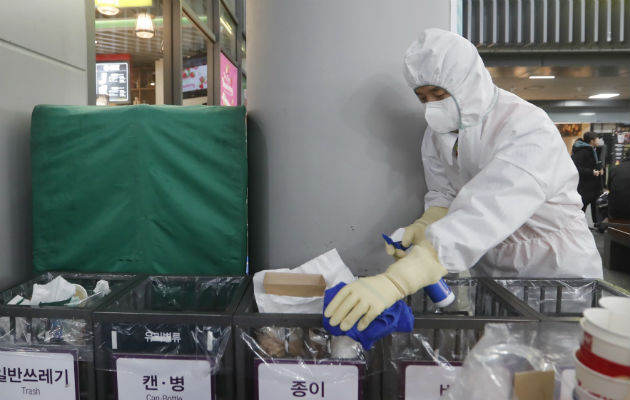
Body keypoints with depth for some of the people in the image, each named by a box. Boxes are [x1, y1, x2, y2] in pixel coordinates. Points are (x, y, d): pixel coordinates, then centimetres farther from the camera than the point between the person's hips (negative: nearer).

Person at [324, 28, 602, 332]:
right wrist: (422, 229, -22)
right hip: (490, 273, 5)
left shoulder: (529, 132, -27)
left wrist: (394, 282, -51)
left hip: (559, 275, -5)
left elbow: (482, 217, -41)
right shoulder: (437, 132, -5)